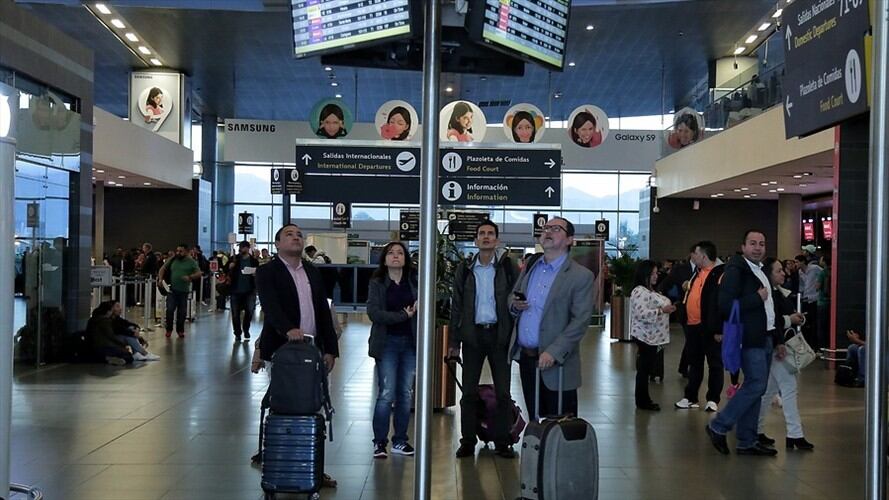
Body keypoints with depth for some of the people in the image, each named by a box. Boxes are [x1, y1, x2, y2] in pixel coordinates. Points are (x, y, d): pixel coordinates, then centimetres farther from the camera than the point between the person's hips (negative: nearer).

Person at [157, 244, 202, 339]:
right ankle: (169, 329, 9)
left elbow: (199, 273, -3)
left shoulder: (191, 262, 1)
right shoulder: (172, 260, 5)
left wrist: (190, 277, -20)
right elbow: (162, 269, 11)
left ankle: (180, 330, 22)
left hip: (184, 291, 0)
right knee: (170, 309, -7)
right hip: (172, 289, 0)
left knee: (182, 312, 7)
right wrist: (160, 279, -6)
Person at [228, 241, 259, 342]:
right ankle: (237, 333, 17)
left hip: (249, 291, -1)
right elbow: (226, 271, 6)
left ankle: (246, 331, 26)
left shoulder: (254, 261, 1)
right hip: (236, 290, 1)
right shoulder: (234, 259, 4)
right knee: (235, 313, 5)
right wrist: (230, 267, -15)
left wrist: (256, 273, -16)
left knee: (249, 312, 5)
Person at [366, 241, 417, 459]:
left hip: (410, 343, 3)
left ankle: (400, 441, 17)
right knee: (386, 394, -7)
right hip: (387, 343, -3)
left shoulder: (414, 282, 7)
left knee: (405, 393, 7)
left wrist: (418, 308, -11)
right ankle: (379, 442, 3)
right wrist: (402, 315, -12)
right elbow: (373, 312, -11)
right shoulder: (377, 283, 1)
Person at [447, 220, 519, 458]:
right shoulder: (465, 269, 6)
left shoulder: (508, 267, 1)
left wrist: (515, 336, -8)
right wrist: (454, 341, 3)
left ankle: (502, 442, 13)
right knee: (469, 391, 5)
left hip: (499, 334, -1)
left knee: (503, 392, 4)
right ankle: (468, 441, 14)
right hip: (473, 334, 1)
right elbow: (456, 306, 7)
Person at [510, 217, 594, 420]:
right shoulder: (530, 266, 13)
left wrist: (553, 352, -23)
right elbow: (513, 298, 22)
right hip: (525, 357, 6)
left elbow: (580, 321, -14)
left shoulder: (581, 276, -8)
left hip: (556, 363, -6)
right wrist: (514, 305, -3)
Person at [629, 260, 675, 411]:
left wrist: (668, 307, 16)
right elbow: (642, 313, -26)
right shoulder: (639, 292, -16)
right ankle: (642, 401, 2)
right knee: (644, 368, -4)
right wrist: (662, 310, -25)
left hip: (652, 336, 10)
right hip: (645, 336, -10)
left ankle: (644, 399, 19)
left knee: (647, 368, 13)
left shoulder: (649, 291, 17)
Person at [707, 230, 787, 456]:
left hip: (764, 339, 9)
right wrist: (757, 297, -16)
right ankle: (718, 427, 0)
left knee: (754, 387, 10)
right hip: (749, 339, -9)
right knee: (756, 385, -12)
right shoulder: (735, 269, -10)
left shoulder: (761, 272, 18)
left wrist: (778, 340, 20)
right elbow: (726, 306, -20)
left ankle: (747, 442, 16)